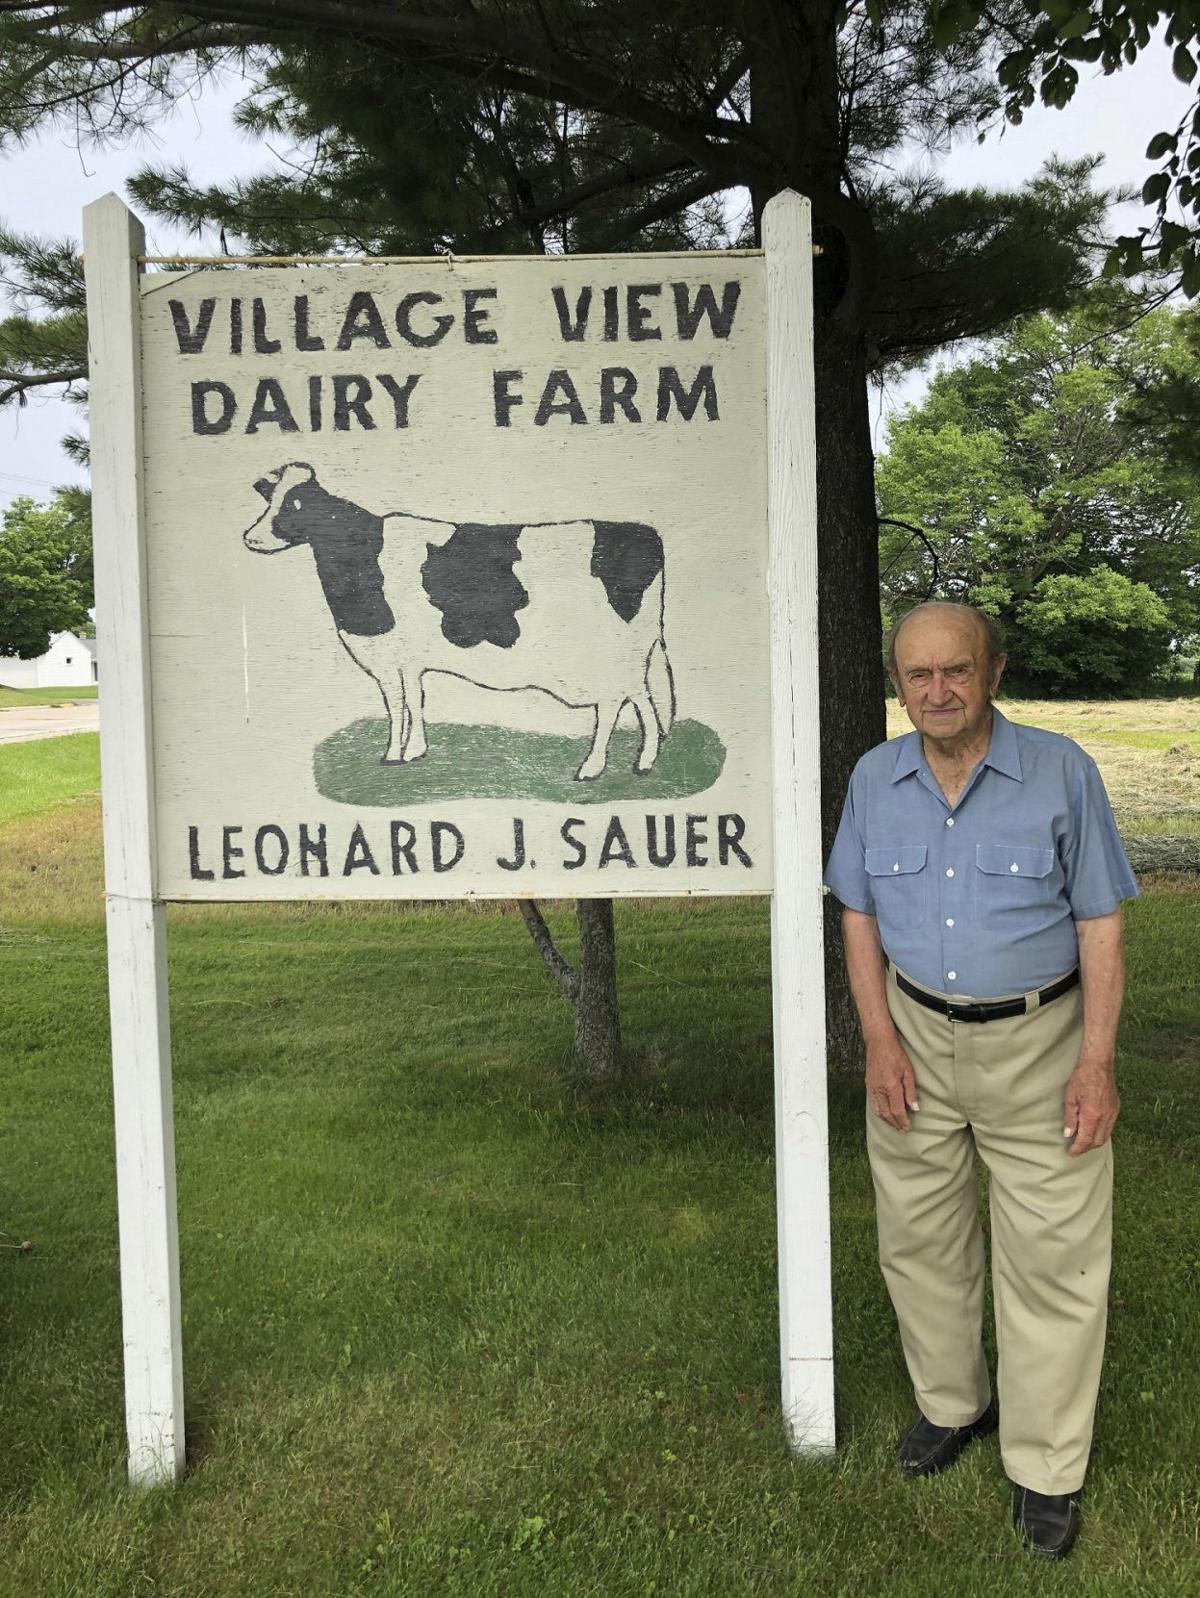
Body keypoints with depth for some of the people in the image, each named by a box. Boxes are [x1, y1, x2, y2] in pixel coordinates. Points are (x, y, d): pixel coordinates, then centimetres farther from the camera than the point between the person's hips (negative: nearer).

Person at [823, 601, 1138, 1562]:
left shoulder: (1061, 771, -10)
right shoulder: (875, 779, -1)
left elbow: (1101, 924, -7)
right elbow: (859, 915, 5)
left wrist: (1097, 1063, -12)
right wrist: (881, 1039, -3)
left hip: (1037, 1043, -3)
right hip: (917, 1036, 3)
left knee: (1053, 1258, 3)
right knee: (919, 1237, 14)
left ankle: (1047, 1468, 21)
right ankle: (951, 1404, 37)